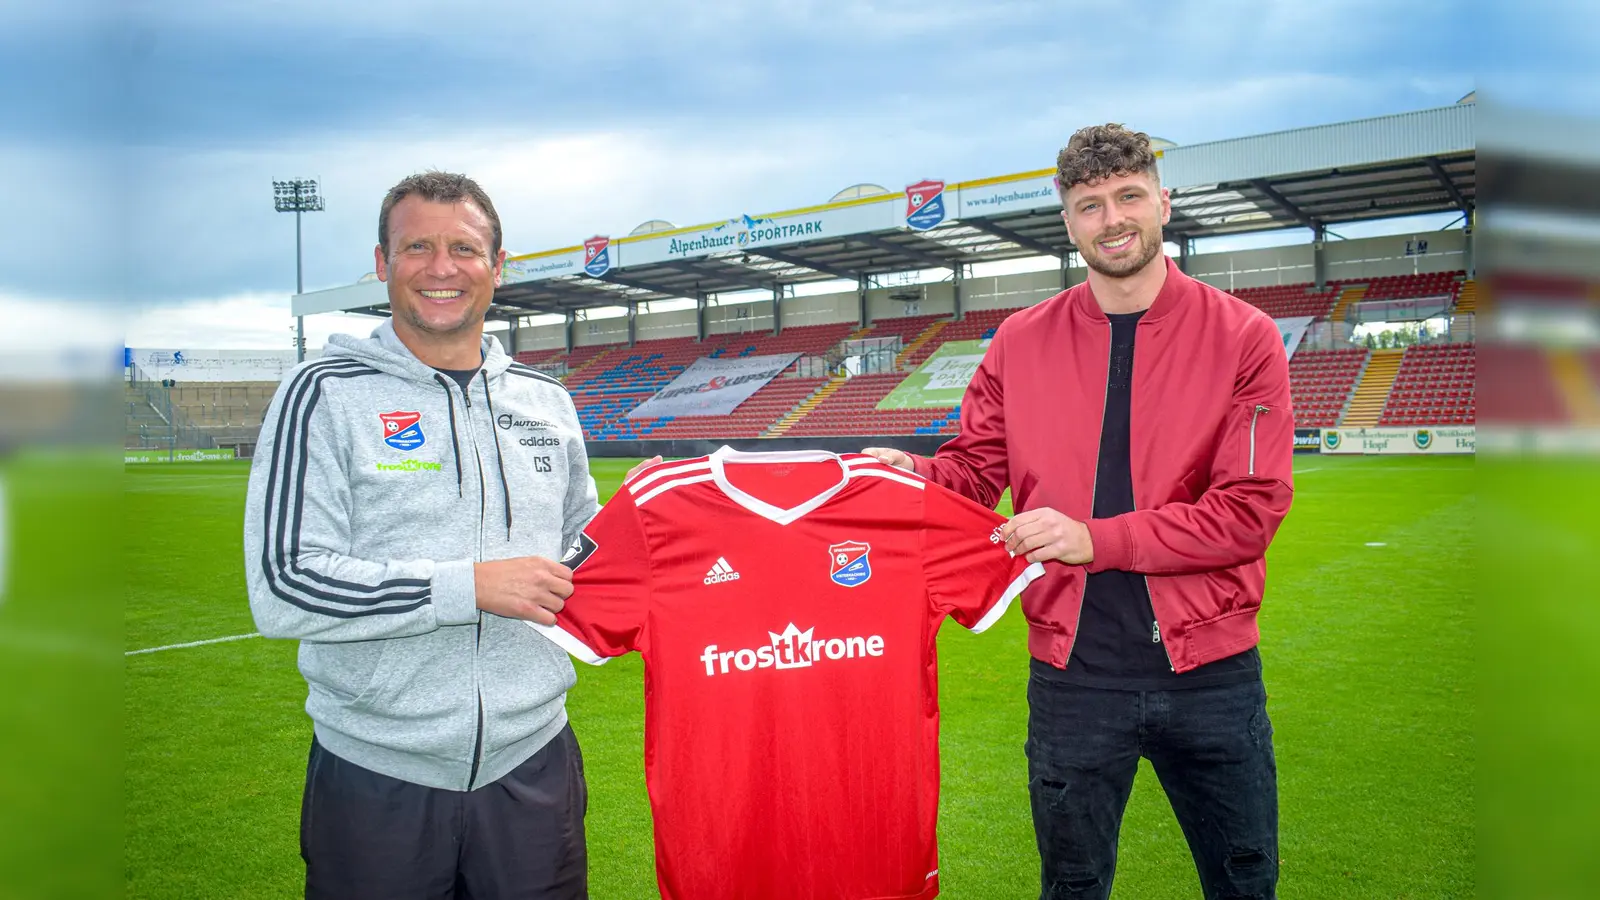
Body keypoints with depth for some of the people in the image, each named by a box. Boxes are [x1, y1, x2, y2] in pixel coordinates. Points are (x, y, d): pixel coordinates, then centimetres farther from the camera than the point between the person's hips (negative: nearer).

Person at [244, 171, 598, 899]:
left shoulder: (546, 401, 9)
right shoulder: (325, 395, -6)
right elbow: (282, 588, -15)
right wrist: (472, 586, -19)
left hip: (530, 765, 4)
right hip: (375, 782, -3)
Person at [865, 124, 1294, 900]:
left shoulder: (1242, 338, -5)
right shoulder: (1022, 342, 2)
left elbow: (1252, 508, -13)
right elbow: (974, 469, 5)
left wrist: (1095, 538, -20)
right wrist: (913, 475, -17)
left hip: (1211, 670, 0)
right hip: (1073, 674, 1)